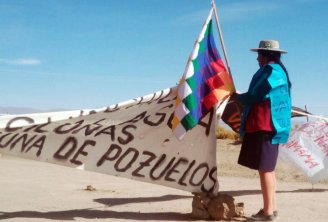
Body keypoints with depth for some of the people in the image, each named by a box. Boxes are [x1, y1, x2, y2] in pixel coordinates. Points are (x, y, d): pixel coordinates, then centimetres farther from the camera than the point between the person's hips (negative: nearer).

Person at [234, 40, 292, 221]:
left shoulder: (271, 70, -11)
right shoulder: (278, 70, 21)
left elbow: (255, 96, -15)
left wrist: (237, 97, 2)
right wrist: (243, 98, 15)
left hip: (265, 126, -11)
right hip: (269, 126, 11)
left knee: (264, 168, -8)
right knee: (267, 168, 13)